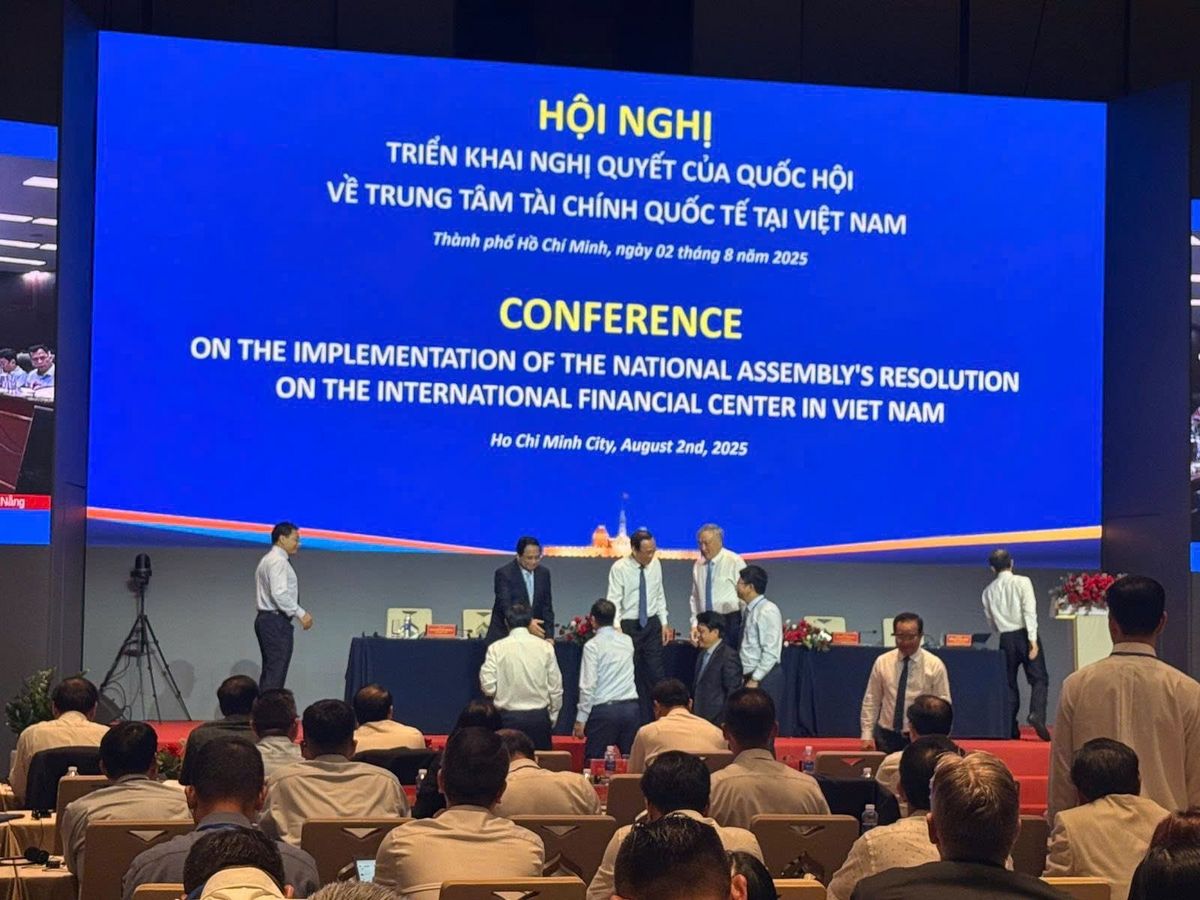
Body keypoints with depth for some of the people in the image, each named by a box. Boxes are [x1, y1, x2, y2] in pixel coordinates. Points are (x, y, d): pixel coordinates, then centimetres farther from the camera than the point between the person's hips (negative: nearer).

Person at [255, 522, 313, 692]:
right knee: (276, 673, -14)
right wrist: (301, 613, -19)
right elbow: (279, 593, -23)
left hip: (265, 619, 11)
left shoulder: (268, 560, 21)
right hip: (276, 621, -11)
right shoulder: (278, 561, -12)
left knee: (269, 671, 10)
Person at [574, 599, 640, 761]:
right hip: (631, 707, 5)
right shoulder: (628, 641, 10)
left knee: (595, 761, -1)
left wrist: (580, 720, -6)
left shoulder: (593, 645, -6)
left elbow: (588, 685, -10)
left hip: (604, 710, -5)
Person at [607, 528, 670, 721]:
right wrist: (616, 629, -23)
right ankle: (639, 722, 11)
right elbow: (614, 602, -14)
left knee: (656, 674, -1)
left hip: (652, 624, 4)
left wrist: (664, 622, 8)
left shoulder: (655, 564, 2)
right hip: (629, 626, -3)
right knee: (632, 677, 3)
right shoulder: (619, 568, -12)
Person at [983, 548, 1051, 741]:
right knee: (1038, 678, 0)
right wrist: (1032, 639, -15)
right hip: (1025, 634, -3)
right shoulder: (1022, 582, -3)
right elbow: (1029, 611, -12)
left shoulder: (989, 591, 9)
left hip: (1005, 638, 3)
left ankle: (1010, 727, 6)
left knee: (1009, 682, 11)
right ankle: (1037, 714, -24)